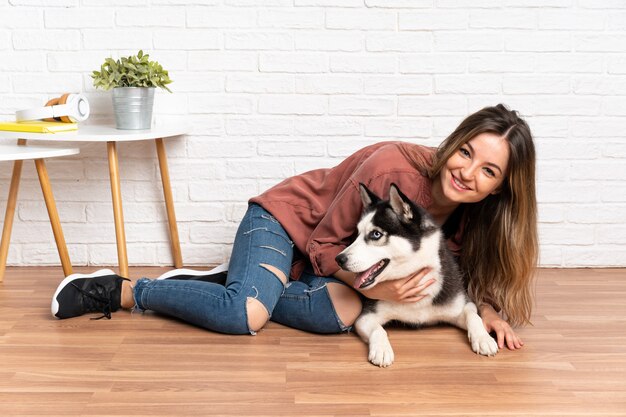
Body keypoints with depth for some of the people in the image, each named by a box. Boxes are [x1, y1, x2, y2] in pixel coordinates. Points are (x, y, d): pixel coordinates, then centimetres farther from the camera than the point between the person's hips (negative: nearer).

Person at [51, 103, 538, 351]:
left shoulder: (473, 211, -11)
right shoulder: (392, 168, -30)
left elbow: (467, 270, 3)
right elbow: (323, 243, -21)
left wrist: (486, 308, -18)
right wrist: (376, 287, -33)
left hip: (326, 257, 6)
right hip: (289, 217, -6)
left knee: (341, 311, -27)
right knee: (245, 315, -33)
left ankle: (222, 285, -2)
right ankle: (118, 291, -8)